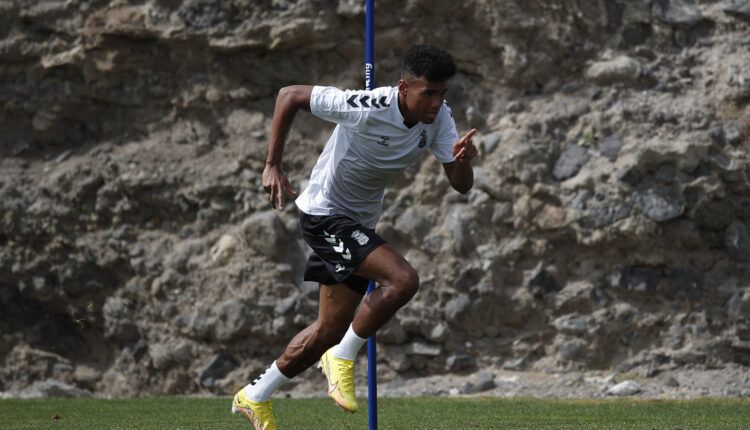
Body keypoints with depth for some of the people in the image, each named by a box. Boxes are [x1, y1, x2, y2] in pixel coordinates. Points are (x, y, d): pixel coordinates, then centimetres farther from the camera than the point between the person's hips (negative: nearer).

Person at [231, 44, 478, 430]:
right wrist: (272, 167, -17)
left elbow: (461, 185, -9)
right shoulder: (366, 108, -28)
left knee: (330, 331, 12)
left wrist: (462, 160, -33)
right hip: (325, 213, -8)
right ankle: (344, 356, -8)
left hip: (360, 223, 8)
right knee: (403, 279, -27)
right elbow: (289, 96, -18)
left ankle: (254, 397, 28)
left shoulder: (438, 117, -9)